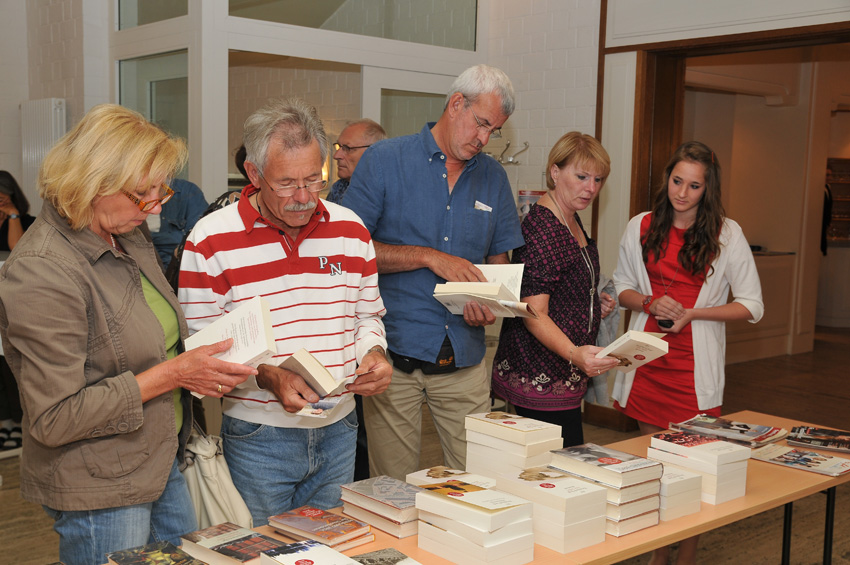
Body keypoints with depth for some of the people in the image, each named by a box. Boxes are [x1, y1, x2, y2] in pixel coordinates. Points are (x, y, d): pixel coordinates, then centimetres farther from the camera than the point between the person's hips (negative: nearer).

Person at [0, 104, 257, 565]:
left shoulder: (130, 242, 5)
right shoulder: (41, 272, -23)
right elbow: (53, 419, -24)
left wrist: (200, 362, -1)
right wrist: (169, 375, -24)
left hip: (161, 465, 9)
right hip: (100, 495, -8)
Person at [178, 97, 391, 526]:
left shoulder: (351, 230, 4)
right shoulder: (212, 240, -10)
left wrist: (372, 354, -7)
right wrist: (268, 376, -24)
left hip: (338, 430, 4)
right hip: (257, 438, -4)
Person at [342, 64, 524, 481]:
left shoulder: (493, 177, 12)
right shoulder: (385, 160, -2)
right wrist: (429, 257, -15)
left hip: (464, 358, 4)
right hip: (395, 353, -3)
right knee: (395, 491, 4)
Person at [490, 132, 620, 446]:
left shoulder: (572, 221, 13)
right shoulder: (541, 228, -18)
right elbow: (534, 313, -24)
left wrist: (594, 303, 12)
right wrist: (575, 353, -38)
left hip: (561, 375, 10)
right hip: (542, 380, -10)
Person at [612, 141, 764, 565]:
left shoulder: (726, 234, -4)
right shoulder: (642, 227, 4)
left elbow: (752, 307, -2)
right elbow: (622, 287, 14)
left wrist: (693, 313, -14)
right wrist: (650, 303, -7)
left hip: (696, 363, -3)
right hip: (648, 356, 3)